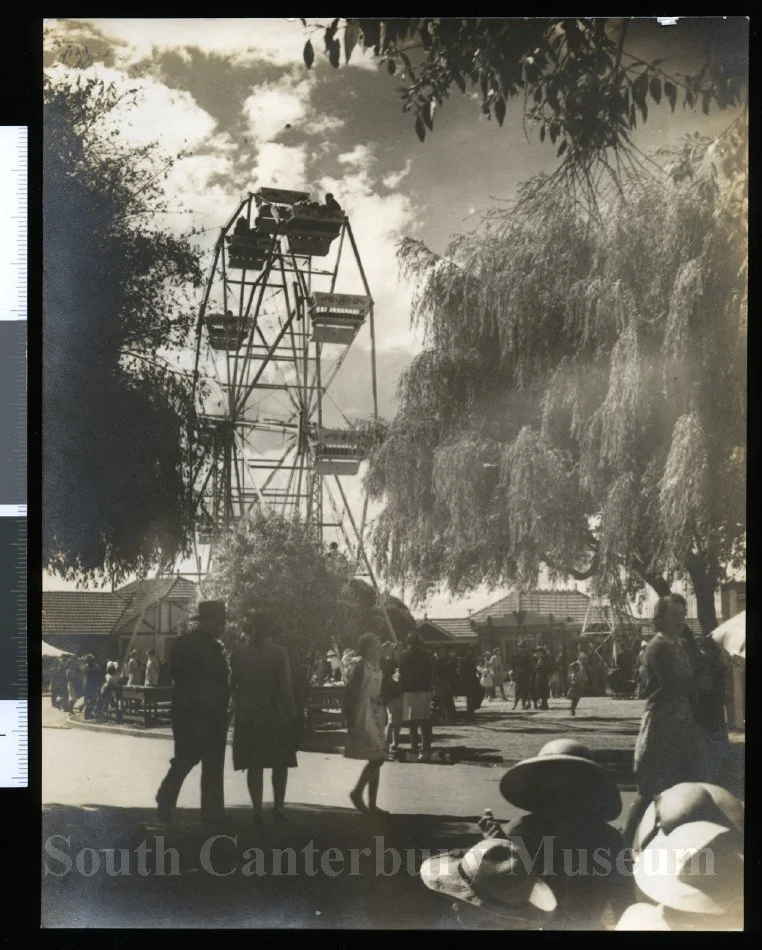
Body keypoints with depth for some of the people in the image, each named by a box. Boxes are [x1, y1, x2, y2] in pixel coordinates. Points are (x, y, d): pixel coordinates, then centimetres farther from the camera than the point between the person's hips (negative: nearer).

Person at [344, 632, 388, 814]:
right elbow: (352, 695, -16)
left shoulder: (377, 668, 11)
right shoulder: (361, 669, -13)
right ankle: (357, 792, 3)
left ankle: (372, 804, 13)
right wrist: (352, 722, -18)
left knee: (376, 760, 8)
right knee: (377, 758, -12)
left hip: (377, 718, 8)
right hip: (365, 718, -8)